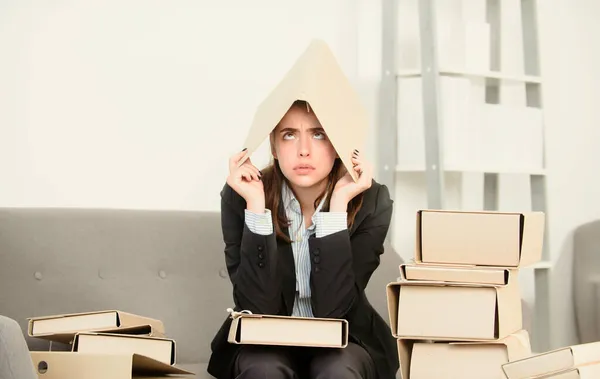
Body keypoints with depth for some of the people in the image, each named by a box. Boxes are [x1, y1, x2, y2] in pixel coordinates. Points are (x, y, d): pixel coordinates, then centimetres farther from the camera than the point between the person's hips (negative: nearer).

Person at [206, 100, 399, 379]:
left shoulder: (371, 202, -17)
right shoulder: (240, 196, -17)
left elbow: (332, 310, -24)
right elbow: (257, 309, -24)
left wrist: (338, 204, -29)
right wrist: (256, 204, -29)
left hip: (343, 339, 0)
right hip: (266, 341, 0)